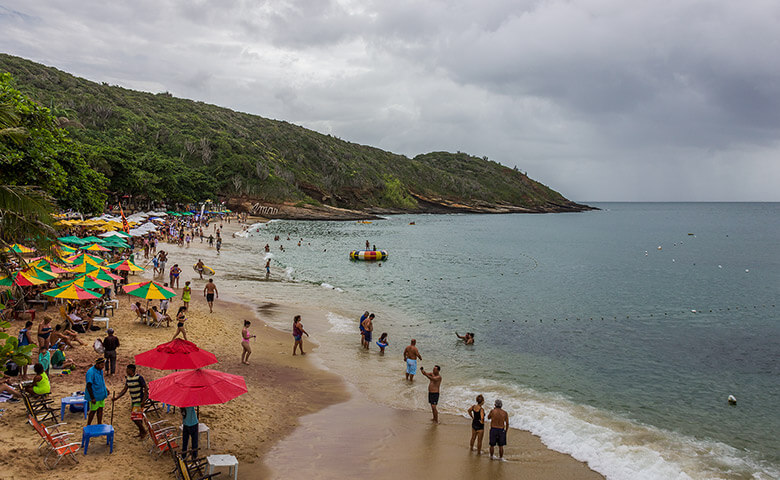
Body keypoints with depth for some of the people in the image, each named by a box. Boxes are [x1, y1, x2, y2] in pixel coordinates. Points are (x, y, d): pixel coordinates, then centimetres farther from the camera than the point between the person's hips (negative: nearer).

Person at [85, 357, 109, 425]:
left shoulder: (100, 370, 5)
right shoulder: (91, 372, -22)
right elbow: (88, 386, -22)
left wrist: (105, 389, 18)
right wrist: (92, 398, -23)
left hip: (101, 394, 8)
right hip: (94, 396, -8)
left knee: (100, 409, 11)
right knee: (93, 411, 3)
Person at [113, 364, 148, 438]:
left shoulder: (139, 378, -17)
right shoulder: (128, 379, 7)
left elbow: (146, 389, -16)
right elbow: (125, 390, 13)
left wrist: (143, 401, -20)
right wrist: (116, 398, 5)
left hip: (139, 401, -8)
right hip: (133, 401, 8)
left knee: (136, 418, -12)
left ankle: (143, 431, 5)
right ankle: (141, 432, 26)